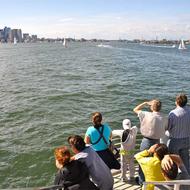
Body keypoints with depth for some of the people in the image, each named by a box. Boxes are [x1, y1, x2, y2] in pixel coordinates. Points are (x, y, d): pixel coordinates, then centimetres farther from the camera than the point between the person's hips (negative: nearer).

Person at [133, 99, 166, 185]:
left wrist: (145, 103, -3)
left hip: (147, 141, -4)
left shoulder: (147, 115, -20)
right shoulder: (164, 119, -9)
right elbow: (165, 129, 3)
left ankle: (141, 180, 28)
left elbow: (135, 109, -7)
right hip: (157, 142, 4)